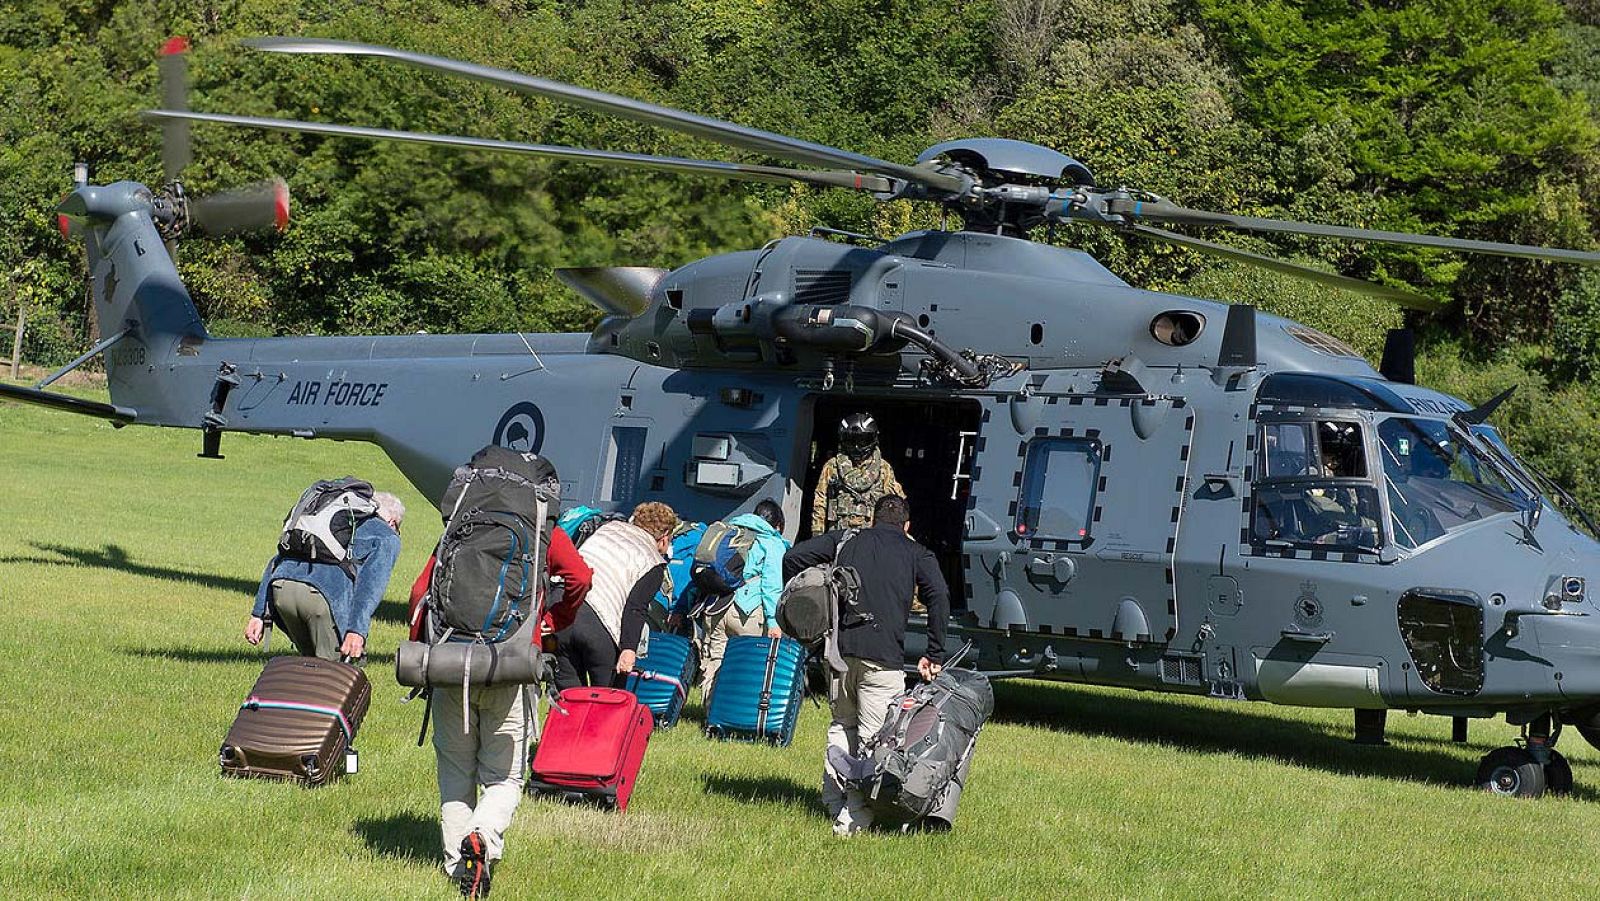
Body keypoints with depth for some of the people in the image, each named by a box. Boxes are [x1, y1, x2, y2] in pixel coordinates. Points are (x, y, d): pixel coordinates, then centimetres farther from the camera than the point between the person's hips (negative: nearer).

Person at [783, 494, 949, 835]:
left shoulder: (845, 540, 19)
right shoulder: (916, 554, 12)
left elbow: (793, 557, 9)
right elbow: (939, 597, -4)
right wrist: (935, 655, -1)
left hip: (839, 645, 3)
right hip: (883, 654, -3)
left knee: (841, 725, 21)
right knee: (874, 736, -2)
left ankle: (834, 802, 20)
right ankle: (853, 818, -9)